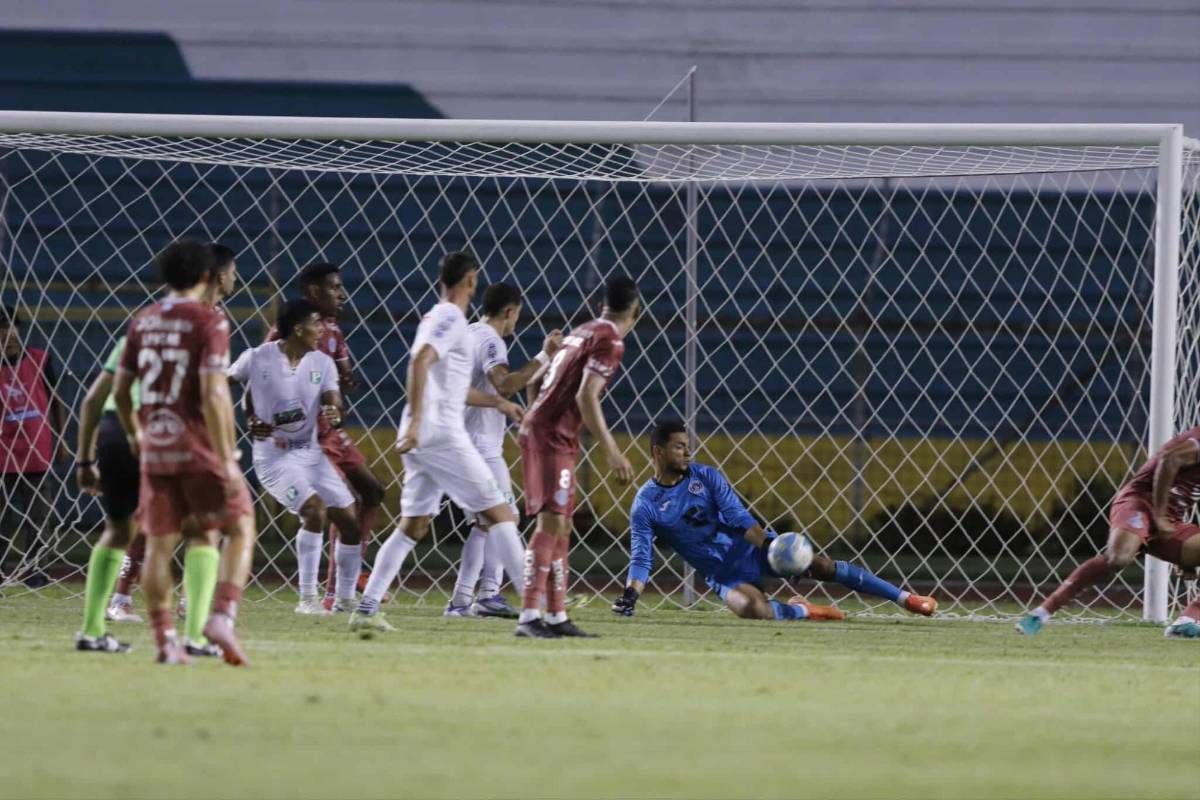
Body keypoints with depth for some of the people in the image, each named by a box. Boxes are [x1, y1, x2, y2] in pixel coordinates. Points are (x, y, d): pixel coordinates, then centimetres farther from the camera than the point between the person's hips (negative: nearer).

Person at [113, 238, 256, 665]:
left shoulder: (142, 321, 7)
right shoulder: (209, 321, -10)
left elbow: (120, 390, 11)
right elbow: (212, 395, -18)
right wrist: (227, 460, -18)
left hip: (155, 447, 5)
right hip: (199, 445, -5)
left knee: (159, 542, 9)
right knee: (240, 529, 7)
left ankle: (164, 639, 7)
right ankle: (222, 615, -10)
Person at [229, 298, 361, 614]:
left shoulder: (322, 363, 2)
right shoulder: (257, 359, -10)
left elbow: (333, 401, -8)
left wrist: (334, 414, -31)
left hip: (311, 452, 6)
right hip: (273, 455, -6)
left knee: (350, 521, 4)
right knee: (315, 510, -25)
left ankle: (346, 600, 19)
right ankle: (307, 597, -17)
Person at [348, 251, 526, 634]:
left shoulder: (438, 318, 22)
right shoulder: (451, 318, -8)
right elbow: (419, 363, -24)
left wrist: (497, 402, 38)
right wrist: (416, 421, -30)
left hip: (419, 438, 9)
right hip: (442, 435, -9)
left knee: (412, 526, 10)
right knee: (498, 513, -6)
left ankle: (366, 609, 3)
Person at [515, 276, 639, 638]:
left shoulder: (581, 333, 17)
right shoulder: (610, 341, -10)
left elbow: (536, 383, 22)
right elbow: (586, 397, -21)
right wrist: (612, 452, -23)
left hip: (538, 429, 10)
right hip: (553, 436, -10)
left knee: (560, 526, 13)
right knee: (551, 522, -15)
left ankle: (557, 616, 16)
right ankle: (529, 616, -22)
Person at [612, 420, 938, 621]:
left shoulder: (706, 477, -1)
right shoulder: (645, 505, -6)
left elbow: (739, 518, -9)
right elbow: (641, 557, -8)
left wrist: (768, 545, -25)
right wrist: (630, 595, -25)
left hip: (750, 547, 2)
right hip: (723, 572, -2)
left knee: (821, 565, -13)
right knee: (755, 610, -33)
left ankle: (905, 598, -6)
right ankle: (800, 612, 1)